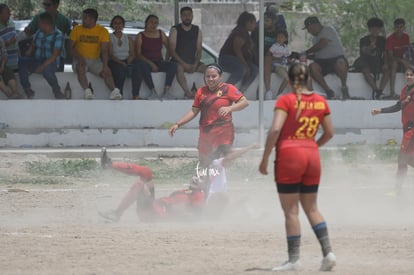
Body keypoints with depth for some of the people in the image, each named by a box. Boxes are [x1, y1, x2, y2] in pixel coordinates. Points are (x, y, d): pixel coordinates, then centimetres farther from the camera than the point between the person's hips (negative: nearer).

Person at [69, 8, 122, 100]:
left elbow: (104, 50, -7)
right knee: (80, 68, -35)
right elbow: (71, 47, 2)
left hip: (95, 60, 1)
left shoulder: (102, 31, 1)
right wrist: (79, 57, -18)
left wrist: (105, 65, -23)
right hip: (80, 60, -1)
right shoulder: (77, 29, 3)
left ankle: (114, 91, -40)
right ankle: (87, 92, -44)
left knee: (106, 71, -27)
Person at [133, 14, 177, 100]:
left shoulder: (161, 34, 14)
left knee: (173, 65, -26)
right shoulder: (140, 36, 3)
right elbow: (138, 54, -4)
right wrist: (151, 64, -16)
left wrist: (166, 60, 2)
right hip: (146, 62, -3)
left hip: (159, 63, 3)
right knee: (141, 65, -39)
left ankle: (166, 91, -35)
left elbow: (169, 49, 21)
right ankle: (153, 91, -42)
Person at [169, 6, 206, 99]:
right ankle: (188, 92, -52)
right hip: (178, 61, -4)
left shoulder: (197, 31, 11)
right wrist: (184, 64, -18)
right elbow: (172, 50, -6)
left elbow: (199, 50, 6)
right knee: (179, 68, -38)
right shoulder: (175, 30, 0)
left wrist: (195, 64, -12)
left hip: (192, 61, 4)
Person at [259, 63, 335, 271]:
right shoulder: (320, 101, 7)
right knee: (311, 208, 15)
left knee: (291, 211, 0)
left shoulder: (286, 100, -8)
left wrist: (265, 159, -12)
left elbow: (275, 130, -17)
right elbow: (329, 133, 14)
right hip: (312, 157, 5)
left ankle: (294, 259, 1)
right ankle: (328, 252, 4)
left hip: (289, 155, -5)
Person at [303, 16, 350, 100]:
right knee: (312, 67, -29)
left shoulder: (328, 30, 1)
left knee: (340, 64, -42)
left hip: (336, 58, -6)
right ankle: (328, 91, -26)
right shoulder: (315, 38, 25)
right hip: (322, 63, 6)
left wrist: (306, 52, -6)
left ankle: (344, 87, -19)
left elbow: (321, 45, -12)